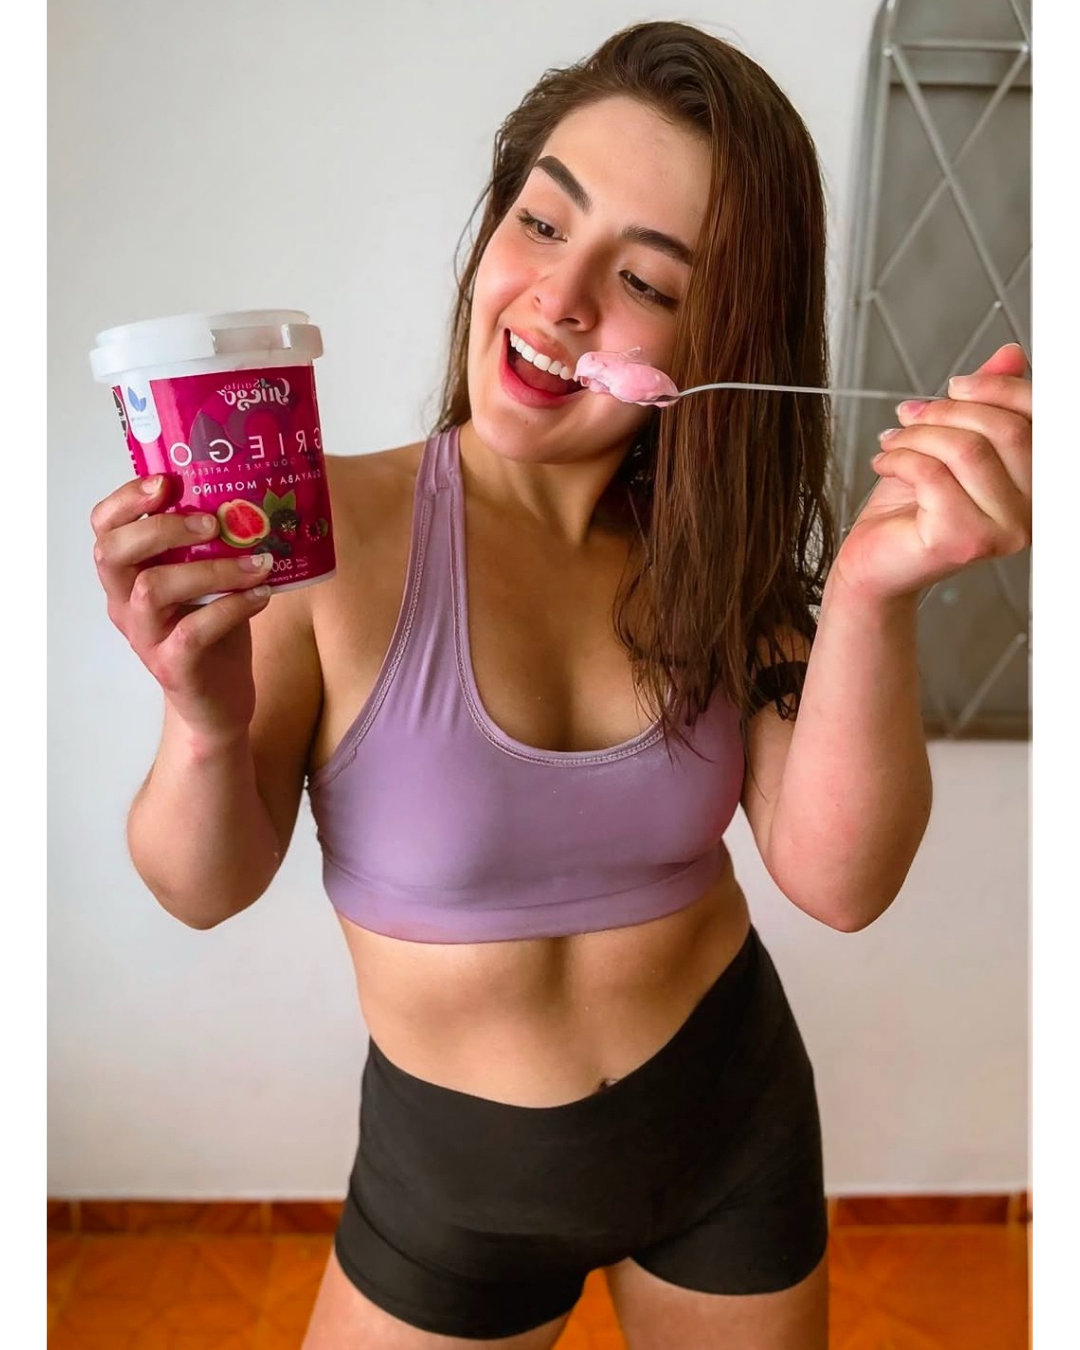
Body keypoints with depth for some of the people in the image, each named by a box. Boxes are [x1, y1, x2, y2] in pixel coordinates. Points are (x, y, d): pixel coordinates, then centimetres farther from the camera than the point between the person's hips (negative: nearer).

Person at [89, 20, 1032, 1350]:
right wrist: (207, 725, -34)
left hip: (735, 1111, 4)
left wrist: (873, 592, -33)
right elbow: (209, 889, -14)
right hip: (451, 1167, -3)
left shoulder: (720, 544, -10)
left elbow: (838, 880, -19)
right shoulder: (330, 533, -21)